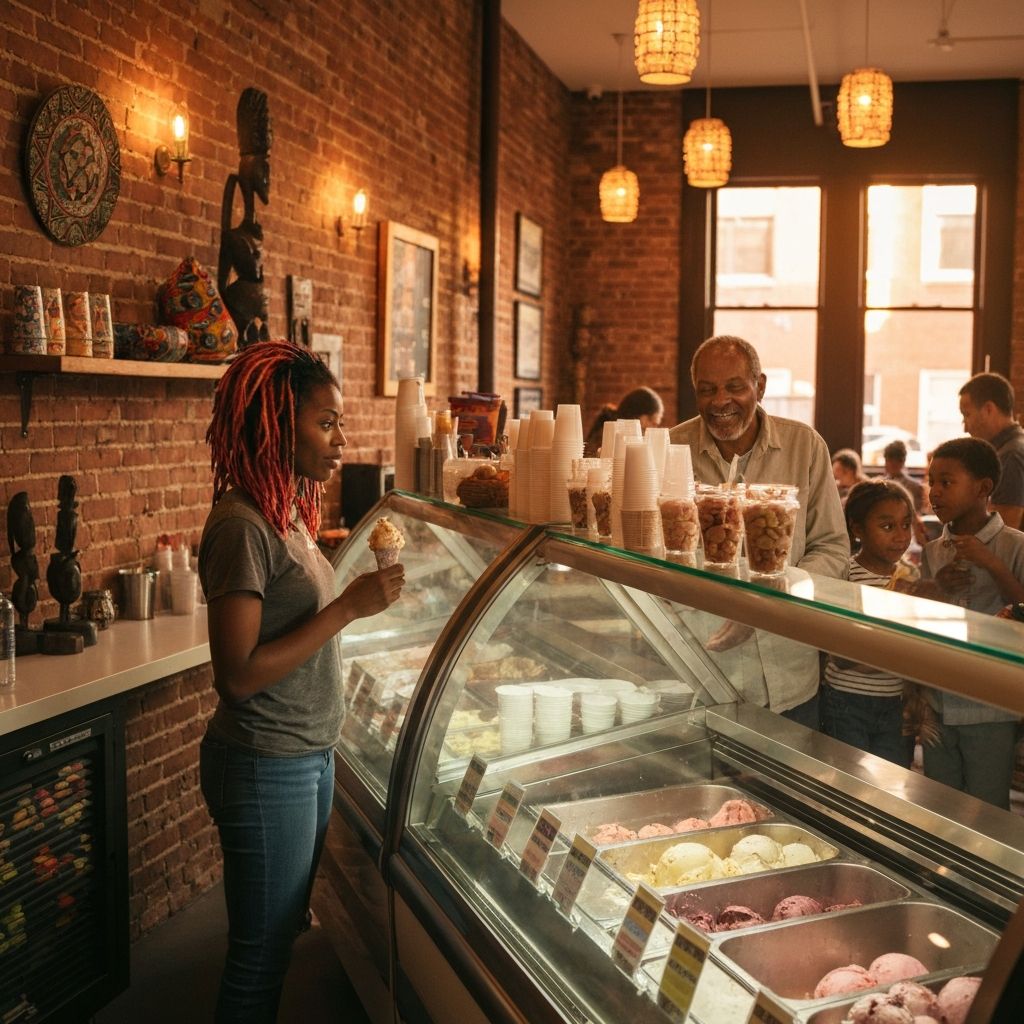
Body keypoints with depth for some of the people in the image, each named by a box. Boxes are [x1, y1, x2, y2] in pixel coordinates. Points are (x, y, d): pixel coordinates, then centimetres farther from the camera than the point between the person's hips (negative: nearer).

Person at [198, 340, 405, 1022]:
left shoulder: (289, 513, 7)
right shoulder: (242, 526, -21)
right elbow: (238, 675, -24)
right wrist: (347, 609, -23)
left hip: (310, 758, 9)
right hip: (266, 768, -9)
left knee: (286, 936, 21)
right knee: (260, 959, 7)